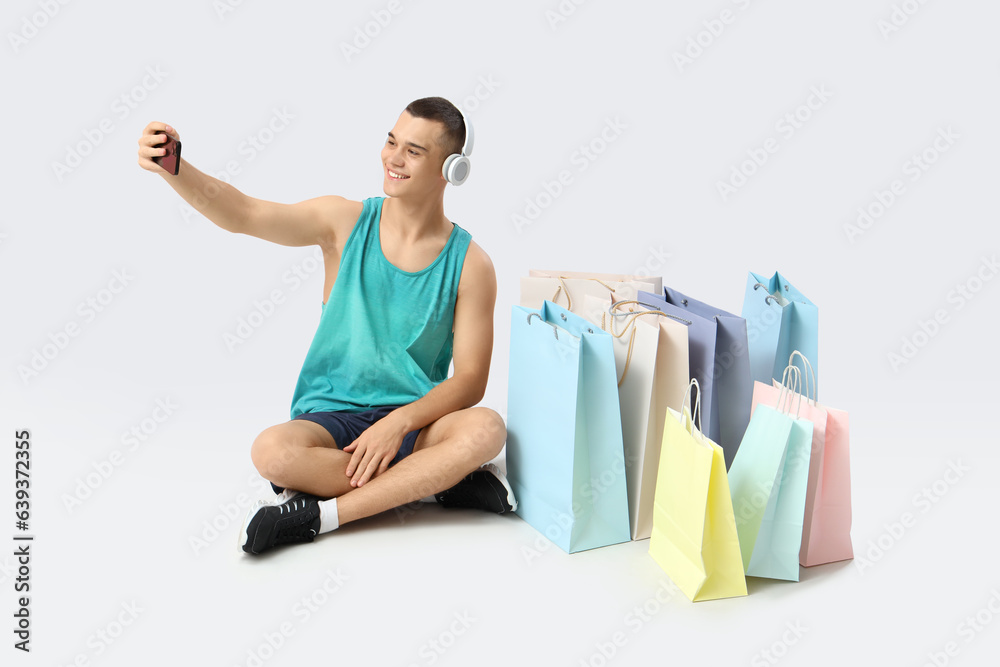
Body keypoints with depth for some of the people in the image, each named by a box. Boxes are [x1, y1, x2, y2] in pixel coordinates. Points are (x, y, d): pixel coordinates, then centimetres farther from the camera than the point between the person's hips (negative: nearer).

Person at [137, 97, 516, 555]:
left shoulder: (469, 264, -4)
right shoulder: (345, 223, -1)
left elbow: (470, 380, -6)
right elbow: (241, 214, -13)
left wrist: (399, 423, -21)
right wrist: (173, 169, -32)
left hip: (413, 419, 0)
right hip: (330, 416, 0)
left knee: (486, 428, -32)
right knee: (272, 451, -32)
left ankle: (319, 514, -24)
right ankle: (442, 481, -16)